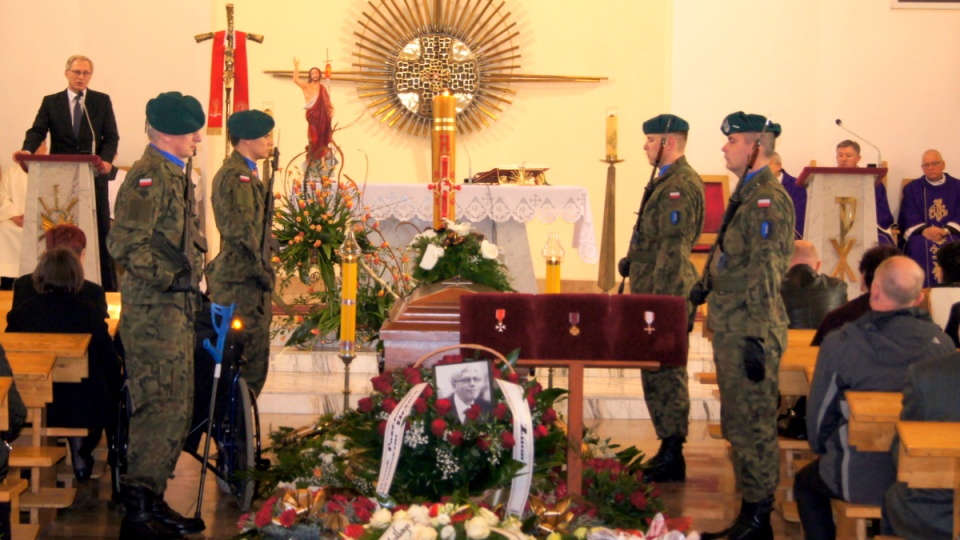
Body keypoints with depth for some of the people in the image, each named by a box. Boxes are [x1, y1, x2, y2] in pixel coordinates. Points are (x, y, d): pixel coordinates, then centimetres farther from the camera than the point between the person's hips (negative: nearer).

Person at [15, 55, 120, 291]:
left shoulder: (102, 101, 7)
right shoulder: (51, 102, 7)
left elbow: (111, 136, 1)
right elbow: (37, 131, -5)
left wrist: (107, 159, -18)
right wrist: (27, 150, -26)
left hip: (94, 175, 0)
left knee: (101, 230, 1)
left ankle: (108, 286, 6)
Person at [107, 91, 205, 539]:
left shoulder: (174, 175, 19)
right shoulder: (148, 176, -13)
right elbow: (124, 243, -22)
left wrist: (191, 286, 21)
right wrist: (168, 278, -18)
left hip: (175, 308, 10)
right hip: (154, 310, -10)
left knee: (176, 408, 13)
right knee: (160, 407, -10)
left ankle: (151, 502, 21)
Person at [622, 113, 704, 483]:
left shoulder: (680, 186, -16)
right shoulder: (669, 181, 17)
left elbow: (672, 249, -21)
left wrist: (656, 301, -22)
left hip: (666, 296, -11)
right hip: (659, 294, 11)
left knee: (663, 374, -6)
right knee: (662, 373, 14)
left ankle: (672, 459, 0)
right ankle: (669, 451, 21)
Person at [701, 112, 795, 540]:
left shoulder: (769, 199, -15)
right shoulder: (747, 194, 15)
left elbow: (766, 276, -21)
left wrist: (757, 338, -23)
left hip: (750, 332, -10)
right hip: (731, 328, 10)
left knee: (751, 425, -4)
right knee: (738, 424, 15)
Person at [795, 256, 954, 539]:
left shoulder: (839, 343, -17)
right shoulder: (942, 342, -10)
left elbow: (818, 416, -6)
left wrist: (825, 451, 15)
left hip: (860, 483, -3)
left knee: (805, 483, 27)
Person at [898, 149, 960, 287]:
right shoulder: (912, 188, 13)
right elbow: (909, 217, 2)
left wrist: (946, 230, -17)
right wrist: (923, 231, -19)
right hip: (920, 234, 0)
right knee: (920, 246, -34)